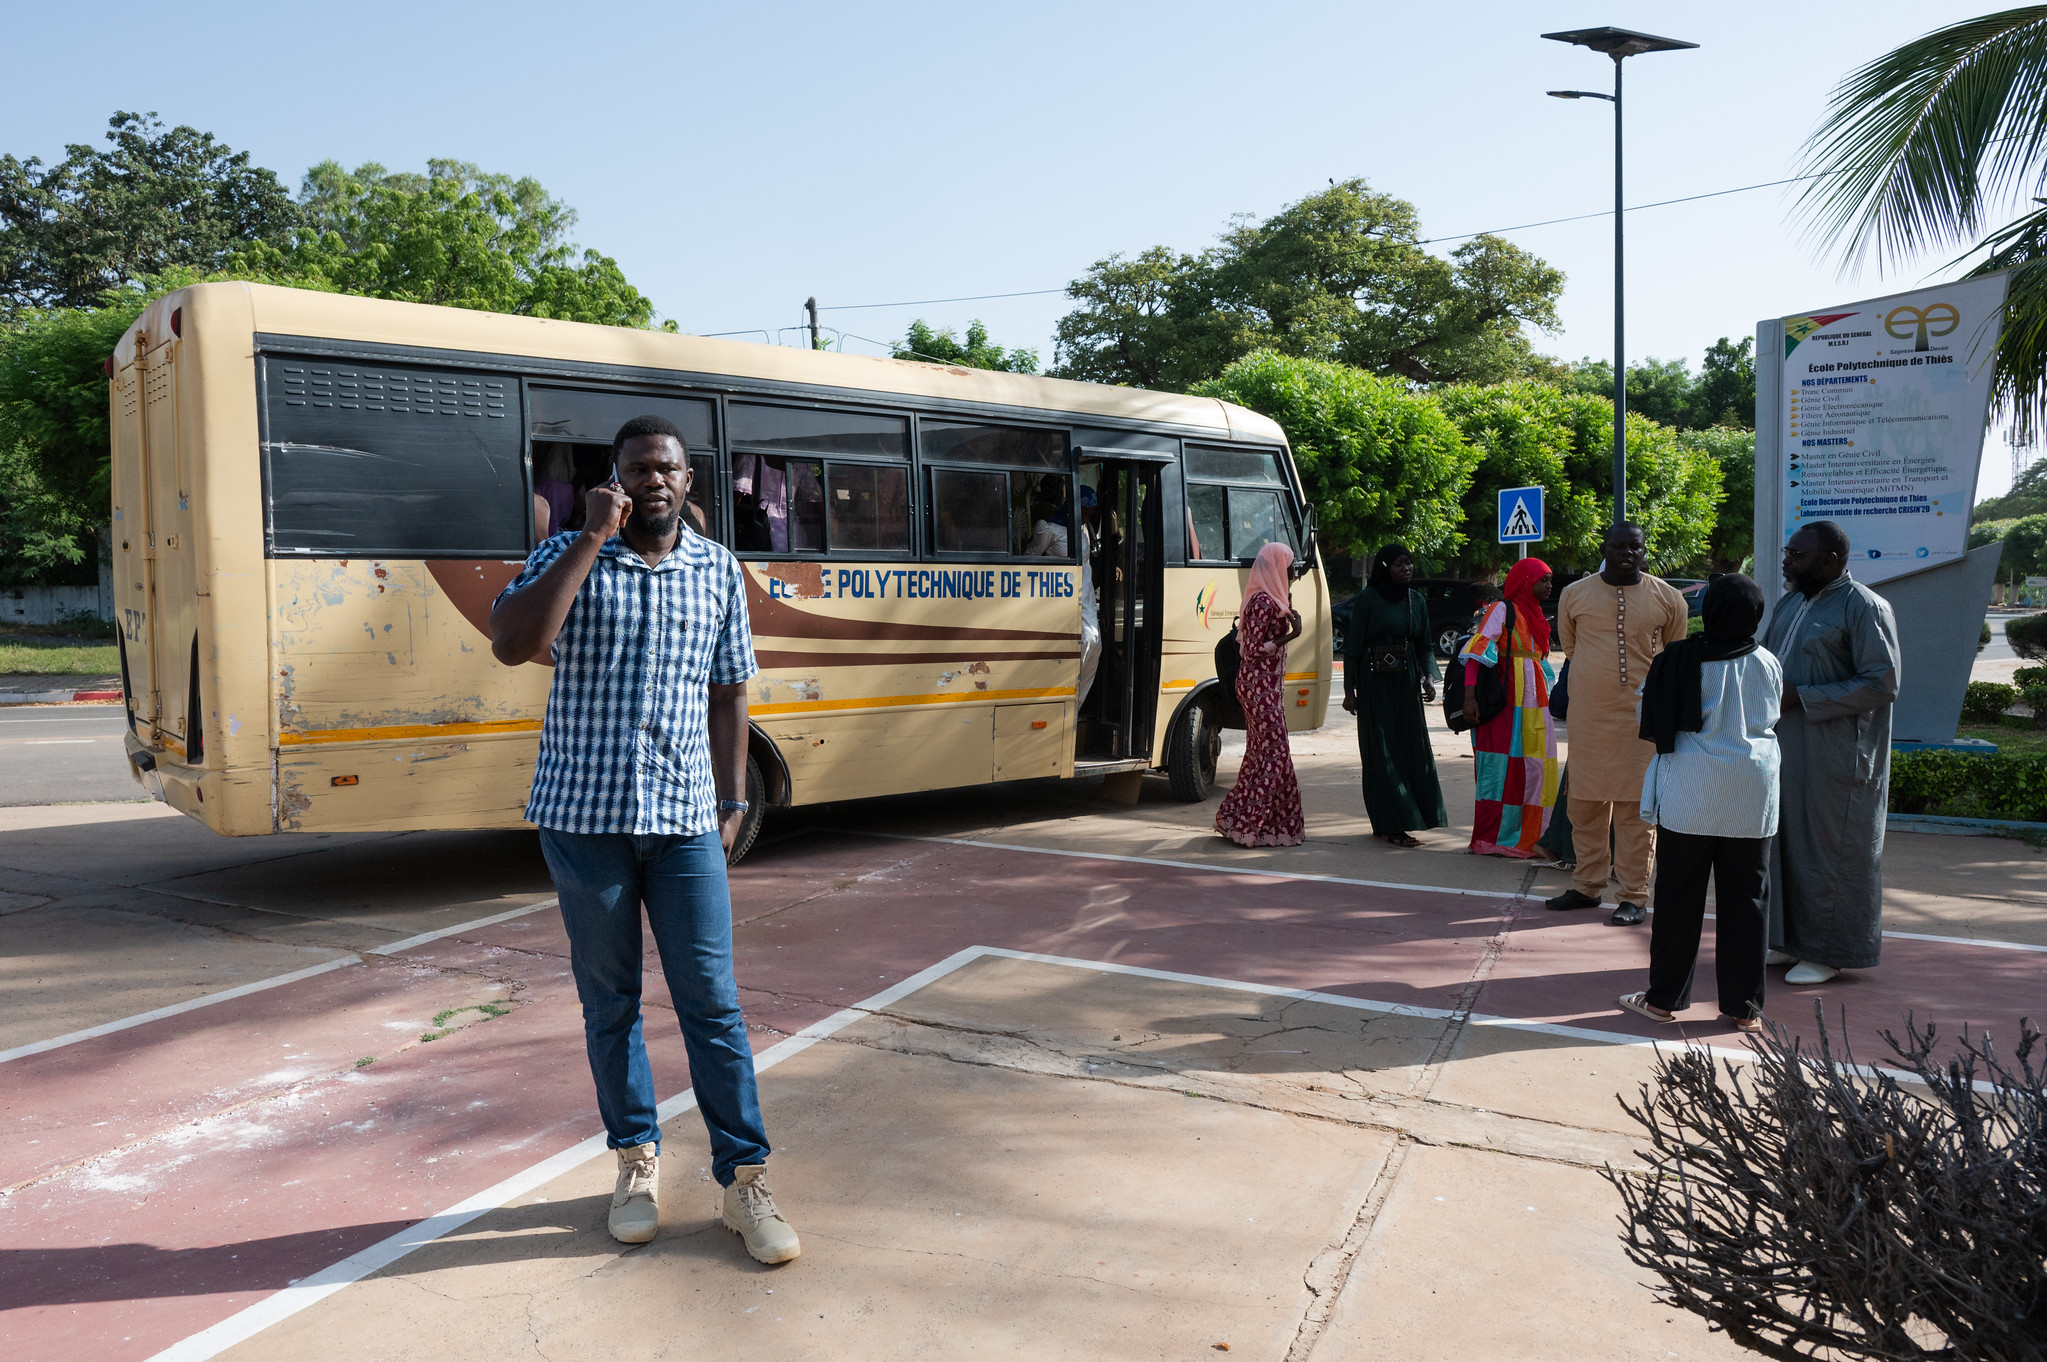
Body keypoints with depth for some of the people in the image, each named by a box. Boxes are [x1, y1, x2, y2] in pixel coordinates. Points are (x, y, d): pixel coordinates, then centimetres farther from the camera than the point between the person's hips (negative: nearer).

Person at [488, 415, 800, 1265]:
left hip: (684, 818, 1)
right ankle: (637, 1160, 28)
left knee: (711, 1001, 1)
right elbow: (511, 644, -19)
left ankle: (744, 1179, 11)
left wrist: (732, 802, 8)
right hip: (584, 815, 0)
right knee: (609, 1000, 11)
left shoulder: (718, 571, 6)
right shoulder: (569, 556, 0)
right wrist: (590, 540, -18)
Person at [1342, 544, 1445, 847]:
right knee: (1381, 752, -3)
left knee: (1412, 748, 4)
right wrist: (1349, 691, -9)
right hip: (1375, 683, -5)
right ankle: (1390, 825, 2)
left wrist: (1429, 677, -3)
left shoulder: (1417, 600, 9)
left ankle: (1386, 824, 13)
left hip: (1406, 683, 6)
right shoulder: (1367, 600, -7)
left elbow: (1424, 645, 13)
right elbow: (1352, 647, -6)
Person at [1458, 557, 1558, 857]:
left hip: (1533, 703, 8)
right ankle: (1493, 840, -1)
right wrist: (1470, 696, -23)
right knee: (1503, 768, -7)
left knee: (1532, 769, 7)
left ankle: (1524, 837, 14)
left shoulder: (1534, 615, 19)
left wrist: (1547, 697, 17)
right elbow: (1477, 650, -14)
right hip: (1506, 703, -8)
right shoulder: (1502, 609, -6)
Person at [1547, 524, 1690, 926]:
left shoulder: (1668, 599, 2)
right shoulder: (1574, 594, 5)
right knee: (1586, 803, 9)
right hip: (1587, 716, 2)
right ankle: (1587, 885, 21)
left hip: (1642, 718, -2)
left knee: (1637, 809, 0)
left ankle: (1635, 896, 7)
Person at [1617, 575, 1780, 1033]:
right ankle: (1744, 1006, 14)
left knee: (1678, 897, 7)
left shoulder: (1678, 660, -8)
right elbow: (1774, 719, 14)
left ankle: (1664, 997, 14)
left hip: (1689, 798, -2)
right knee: (1746, 899, 8)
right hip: (1752, 800, 2)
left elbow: (1652, 731, -3)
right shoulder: (1768, 665, 0)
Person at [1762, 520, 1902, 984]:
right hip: (1786, 749, 8)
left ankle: (1829, 951, 13)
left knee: (1828, 846, 1)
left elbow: (1882, 684, -18)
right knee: (1785, 840, 12)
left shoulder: (1864, 608, -12)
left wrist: (1802, 698, -20)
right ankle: (1790, 939, 23)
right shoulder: (1790, 602, 12)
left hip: (1834, 757, -8)